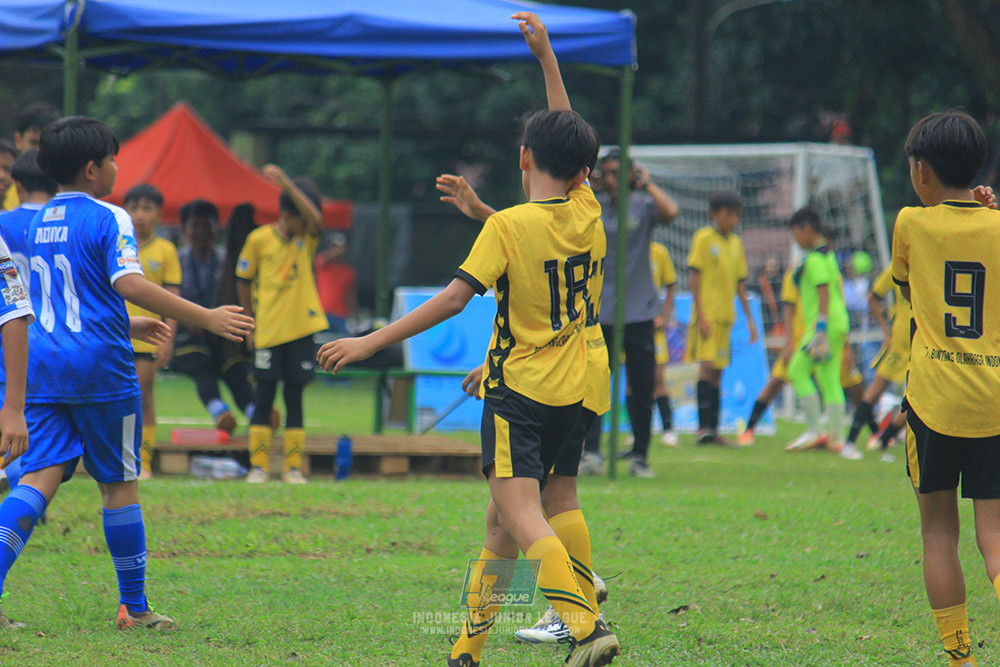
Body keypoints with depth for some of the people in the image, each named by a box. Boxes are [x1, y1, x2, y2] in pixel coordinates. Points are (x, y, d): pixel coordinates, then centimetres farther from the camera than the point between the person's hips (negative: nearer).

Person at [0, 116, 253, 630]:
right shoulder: (107, 219, -7)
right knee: (119, 484, 6)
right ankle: (134, 607, 13)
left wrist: (131, 325, 33)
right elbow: (128, 283, -21)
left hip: (42, 363, 5)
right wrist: (205, 318, -19)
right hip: (99, 365, -5)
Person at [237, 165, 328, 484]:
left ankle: (294, 467, 8)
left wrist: (285, 182, -28)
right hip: (268, 331, -1)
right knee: (264, 395, 0)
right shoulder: (259, 239, -2)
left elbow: (314, 217, -20)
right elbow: (244, 280, 8)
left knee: (294, 396, 5)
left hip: (301, 330, 2)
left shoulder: (307, 240, 2)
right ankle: (258, 465, 4)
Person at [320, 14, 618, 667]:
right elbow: (570, 140, 21)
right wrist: (546, 55, 26)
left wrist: (372, 342, -13)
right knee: (504, 519, 16)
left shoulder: (507, 226, -10)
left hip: (516, 391, -7)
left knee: (521, 512, -19)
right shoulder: (587, 213, 7)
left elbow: (454, 298, -16)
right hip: (569, 393, 7)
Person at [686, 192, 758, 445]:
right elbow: (694, 276, -8)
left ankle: (711, 429, 7)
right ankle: (704, 426, -19)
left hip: (726, 316, 7)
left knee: (717, 371, 6)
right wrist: (701, 314, -15)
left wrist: (749, 319, 16)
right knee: (707, 365, -16)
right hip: (707, 314, -7)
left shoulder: (736, 243, 15)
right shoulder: (704, 238, -4)